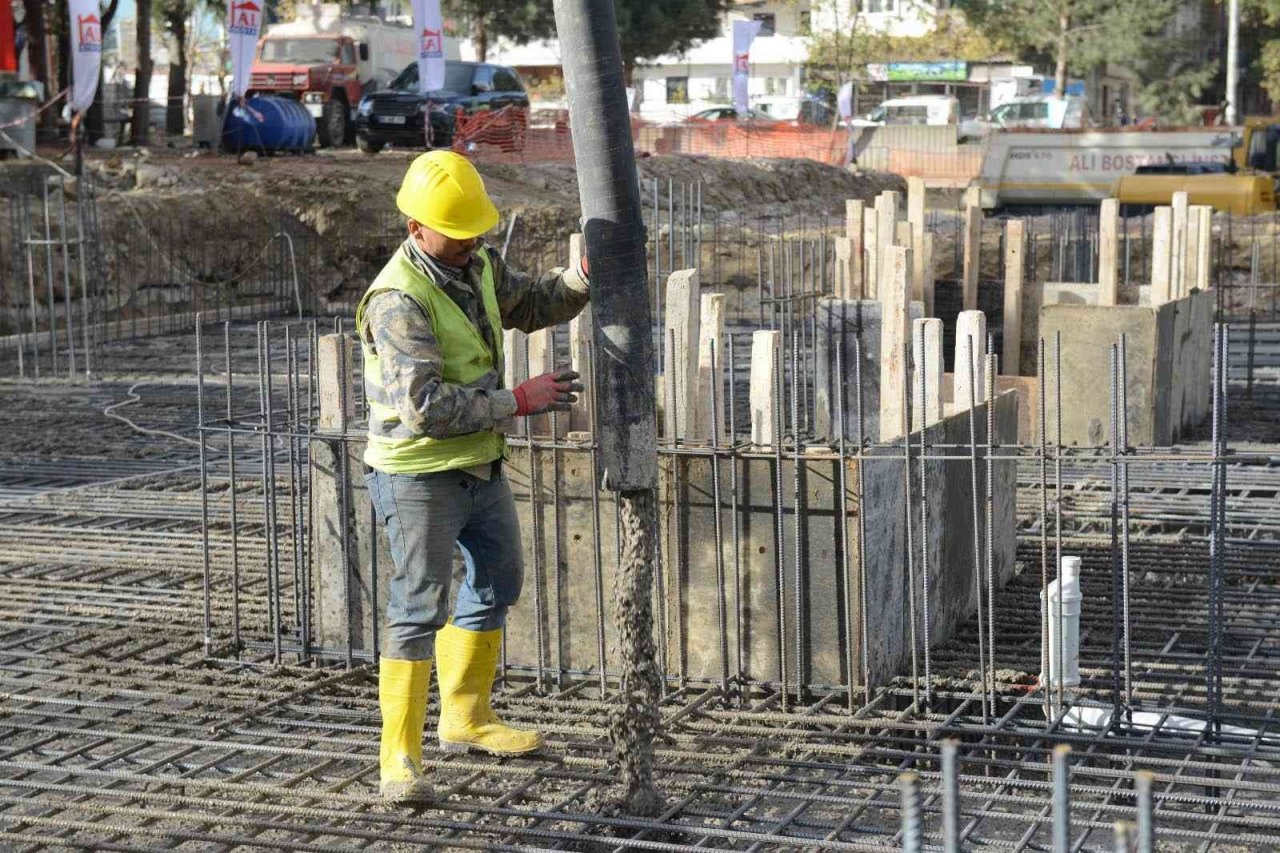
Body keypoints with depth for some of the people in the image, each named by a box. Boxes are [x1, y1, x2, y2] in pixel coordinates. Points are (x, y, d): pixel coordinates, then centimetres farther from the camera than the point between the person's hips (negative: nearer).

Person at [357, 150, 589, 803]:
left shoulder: (477, 264, 2)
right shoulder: (400, 300, -25)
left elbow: (532, 305, 17)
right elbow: (427, 406, -32)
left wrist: (581, 278, -3)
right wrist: (519, 401, -26)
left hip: (480, 464, 9)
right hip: (420, 474, -9)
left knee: (497, 581, 21)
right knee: (420, 609, -7)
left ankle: (465, 719, 37)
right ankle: (399, 757, 2)